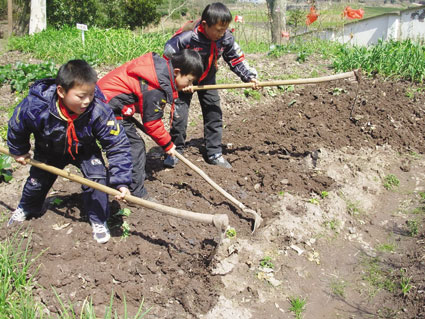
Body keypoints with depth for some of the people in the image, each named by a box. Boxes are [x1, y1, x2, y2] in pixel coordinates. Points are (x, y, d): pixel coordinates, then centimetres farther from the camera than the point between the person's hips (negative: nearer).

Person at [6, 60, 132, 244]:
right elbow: (17, 127, -12)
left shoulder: (98, 111, -39)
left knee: (97, 177, -20)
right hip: (49, 151, 1)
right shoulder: (36, 107, -37)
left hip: (84, 150, -1)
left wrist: (120, 181, -40)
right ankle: (26, 209, 51)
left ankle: (98, 220, 4)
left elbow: (118, 146, -33)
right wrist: (18, 151, 5)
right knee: (37, 180, 16)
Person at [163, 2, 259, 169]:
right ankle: (175, 151, 15)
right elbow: (168, 59, -21)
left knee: (214, 114, 3)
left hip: (207, 79, 4)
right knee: (179, 116, -5)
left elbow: (236, 59, -2)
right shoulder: (186, 37, -33)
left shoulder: (226, 38, -18)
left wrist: (249, 77, -12)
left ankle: (214, 153, 15)